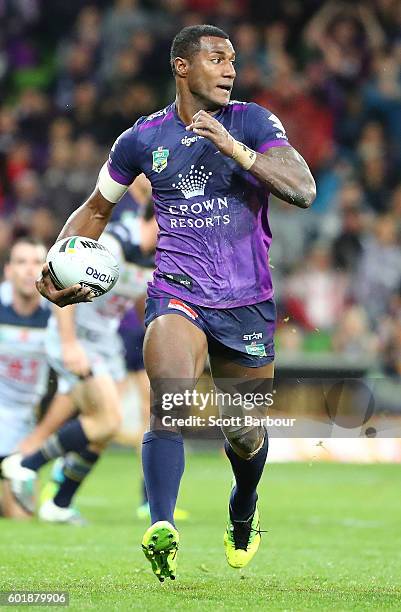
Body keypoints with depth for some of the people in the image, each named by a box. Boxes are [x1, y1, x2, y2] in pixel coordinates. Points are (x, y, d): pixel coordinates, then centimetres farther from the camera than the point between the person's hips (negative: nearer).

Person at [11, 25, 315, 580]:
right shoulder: (144, 139, 2)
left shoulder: (253, 123, -2)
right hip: (176, 294, -1)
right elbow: (97, 208, 17)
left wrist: (232, 146, -25)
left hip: (248, 301, 1)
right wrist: (53, 270, 3)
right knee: (171, 400, -29)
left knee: (245, 432, 12)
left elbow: (304, 191, -16)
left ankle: (243, 521, 43)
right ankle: (161, 532, -38)